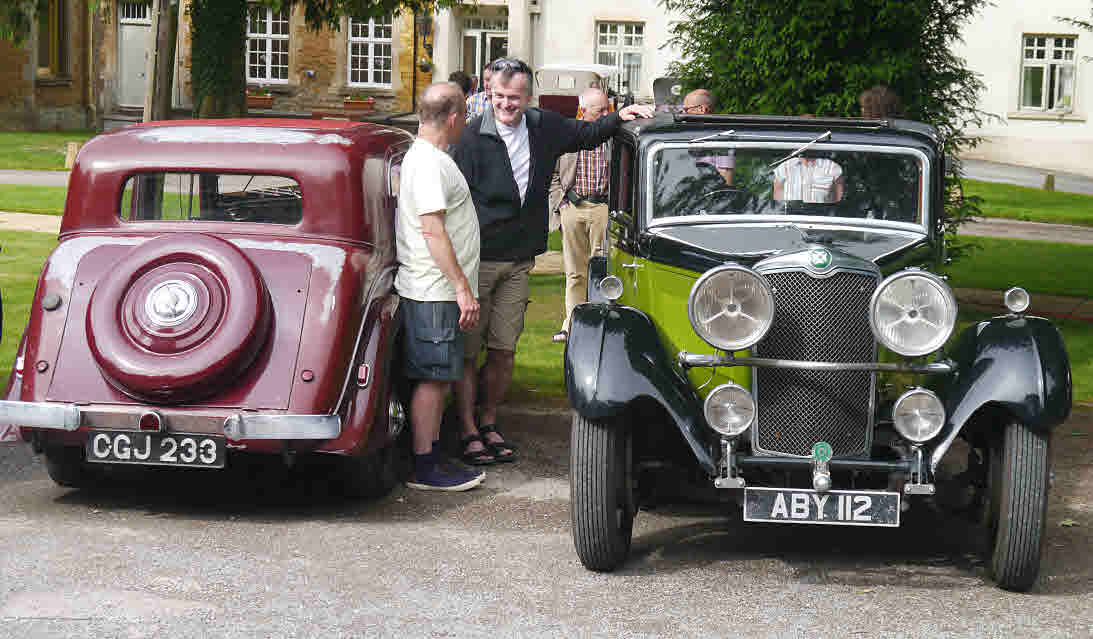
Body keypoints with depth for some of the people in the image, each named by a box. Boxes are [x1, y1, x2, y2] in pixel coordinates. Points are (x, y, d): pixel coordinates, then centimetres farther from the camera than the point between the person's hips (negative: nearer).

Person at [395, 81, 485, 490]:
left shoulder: (426, 156, 18)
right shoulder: (429, 162, -15)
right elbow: (433, 230, -21)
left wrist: (461, 286, 22)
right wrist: (462, 288, -22)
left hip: (436, 291, 10)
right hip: (434, 292, -10)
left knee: (438, 379, 13)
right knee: (433, 378, -6)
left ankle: (432, 458, 19)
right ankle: (424, 468, -1)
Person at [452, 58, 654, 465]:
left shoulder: (544, 128, 6)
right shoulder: (473, 138, -12)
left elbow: (585, 134, 24)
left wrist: (619, 118, 6)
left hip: (519, 261, 5)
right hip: (478, 259, -5)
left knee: (504, 351, 9)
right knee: (468, 350, 0)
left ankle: (489, 423, 24)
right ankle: (468, 431, 9)